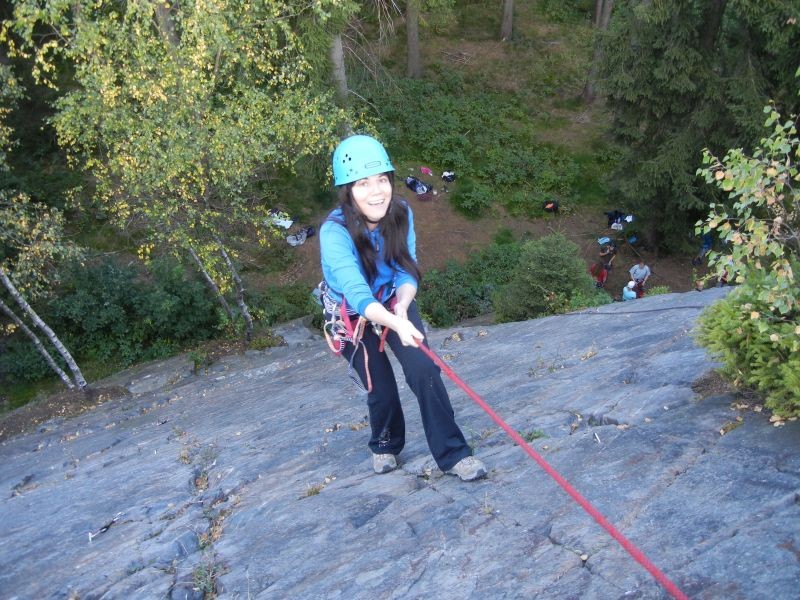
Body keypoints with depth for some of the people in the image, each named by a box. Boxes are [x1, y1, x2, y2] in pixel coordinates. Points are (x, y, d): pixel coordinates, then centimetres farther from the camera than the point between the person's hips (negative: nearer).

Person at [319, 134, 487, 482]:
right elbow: (358, 296, -43)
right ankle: (385, 445, 33)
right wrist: (396, 323, -61)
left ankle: (452, 453, 1)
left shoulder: (400, 213, -20)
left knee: (424, 370, -13)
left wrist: (402, 308, -37)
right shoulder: (335, 232, -33)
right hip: (351, 314, -2)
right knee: (380, 388, 1)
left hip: (393, 302, 3)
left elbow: (407, 273, -16)